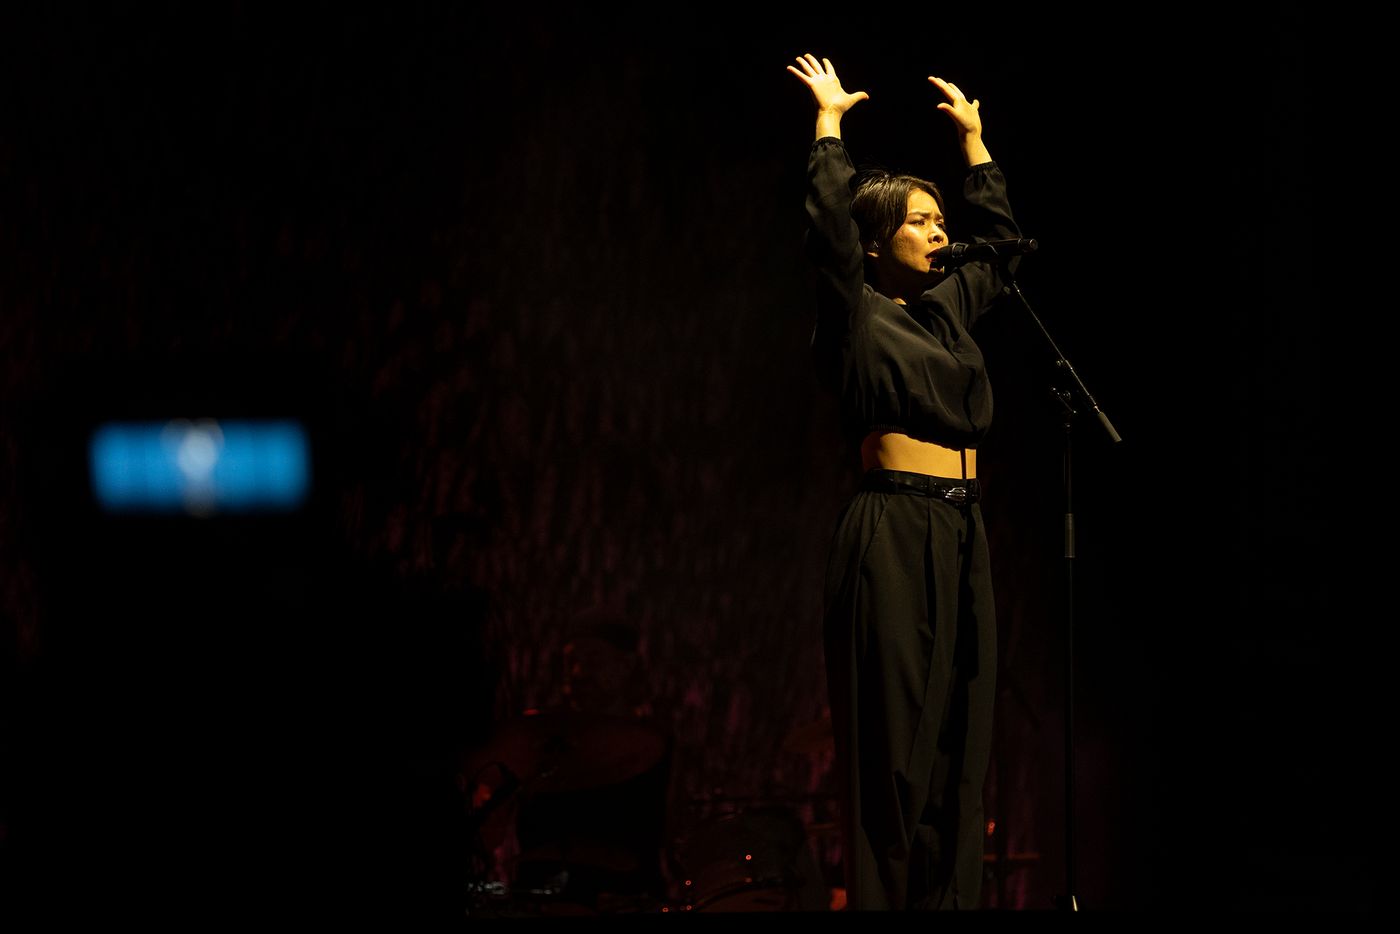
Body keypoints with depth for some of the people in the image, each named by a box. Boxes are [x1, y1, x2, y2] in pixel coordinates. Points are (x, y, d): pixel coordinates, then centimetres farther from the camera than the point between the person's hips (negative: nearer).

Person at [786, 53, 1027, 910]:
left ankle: (950, 896, 5)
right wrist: (831, 121, -2)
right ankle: (884, 896, -6)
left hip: (962, 534, 7)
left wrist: (974, 137, 32)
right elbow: (831, 219, -13)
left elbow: (1001, 240, 31)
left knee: (959, 732, 4)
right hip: (893, 530, -7)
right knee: (895, 732, -8)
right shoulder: (856, 314, -1)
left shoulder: (948, 307, 18)